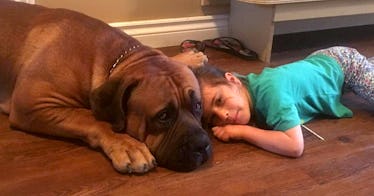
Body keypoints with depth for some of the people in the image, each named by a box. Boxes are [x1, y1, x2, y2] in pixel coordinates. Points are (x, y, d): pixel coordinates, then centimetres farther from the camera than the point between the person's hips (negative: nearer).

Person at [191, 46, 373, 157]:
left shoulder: (270, 90, -49)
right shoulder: (240, 87, -28)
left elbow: (295, 146, -56)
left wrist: (242, 131, -49)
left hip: (342, 62, -6)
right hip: (318, 61, 6)